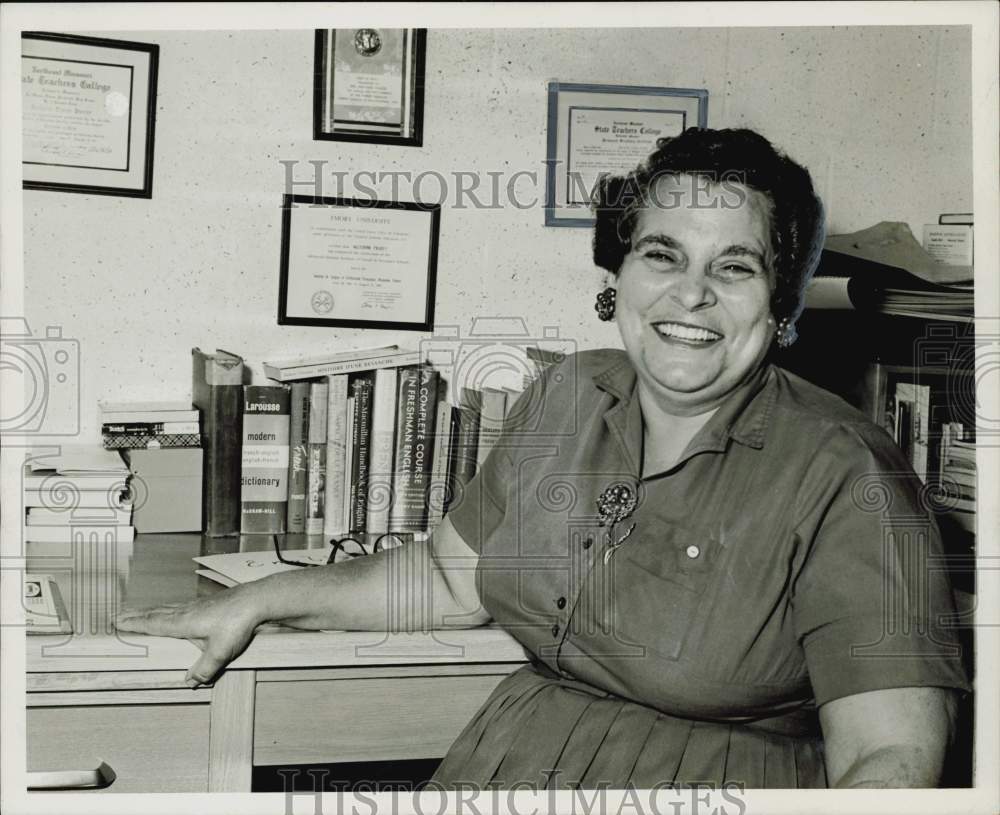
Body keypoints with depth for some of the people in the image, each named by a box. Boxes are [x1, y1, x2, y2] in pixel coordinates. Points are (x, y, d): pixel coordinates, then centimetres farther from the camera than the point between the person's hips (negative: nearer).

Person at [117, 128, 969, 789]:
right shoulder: (568, 398, 9)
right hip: (498, 765, 5)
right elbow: (452, 577, 20)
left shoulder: (841, 478, -9)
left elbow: (892, 753, -14)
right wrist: (259, 600, 17)